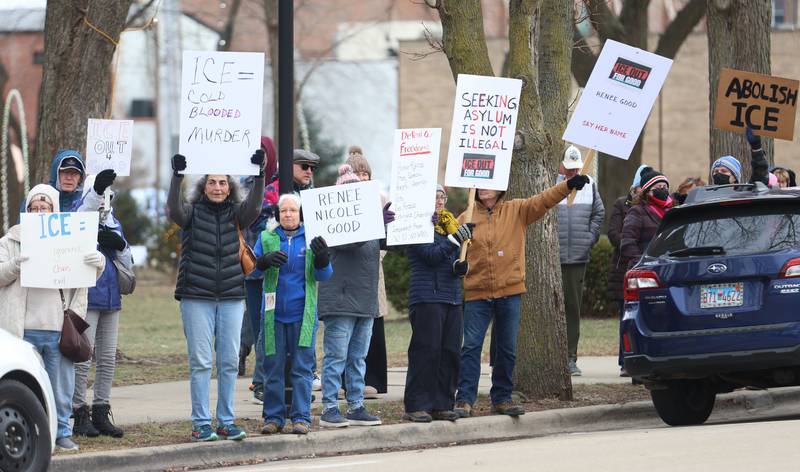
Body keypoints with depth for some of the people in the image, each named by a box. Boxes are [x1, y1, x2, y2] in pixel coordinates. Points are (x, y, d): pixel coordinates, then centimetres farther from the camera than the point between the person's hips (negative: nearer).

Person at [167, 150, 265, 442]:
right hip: (196, 297, -2)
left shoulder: (236, 214, 8)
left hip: (231, 297, 3)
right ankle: (201, 424, 0)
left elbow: (254, 206, -11)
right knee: (200, 362, -3)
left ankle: (226, 421, 11)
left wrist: (259, 175, -25)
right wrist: (177, 176, -31)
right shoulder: (193, 213, 2)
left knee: (230, 362, 4)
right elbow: (174, 209, -18)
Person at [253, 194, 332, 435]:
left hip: (303, 314, -1)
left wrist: (322, 258, -20)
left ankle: (301, 417, 2)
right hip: (273, 314, 1)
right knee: (272, 367, 5)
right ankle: (273, 417, 12)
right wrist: (266, 260, -21)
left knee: (303, 367, -2)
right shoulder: (267, 238, 7)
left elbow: (323, 275, 2)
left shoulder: (311, 239, 4)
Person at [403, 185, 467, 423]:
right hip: (427, 298, -7)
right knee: (426, 351, -9)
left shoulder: (447, 223, 19)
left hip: (452, 297, 7)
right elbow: (432, 255, -16)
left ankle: (442, 405, 10)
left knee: (450, 352, 4)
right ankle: (416, 406, -6)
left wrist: (462, 266, -3)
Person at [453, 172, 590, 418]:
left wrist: (568, 186, -22)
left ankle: (502, 398, 17)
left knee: (507, 349, 7)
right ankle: (464, 400, -6)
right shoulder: (466, 218, 6)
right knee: (471, 347, -6)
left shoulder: (517, 211, 5)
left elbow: (542, 201, -7)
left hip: (509, 292, 1)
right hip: (477, 293, -1)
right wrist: (455, 239, -19)